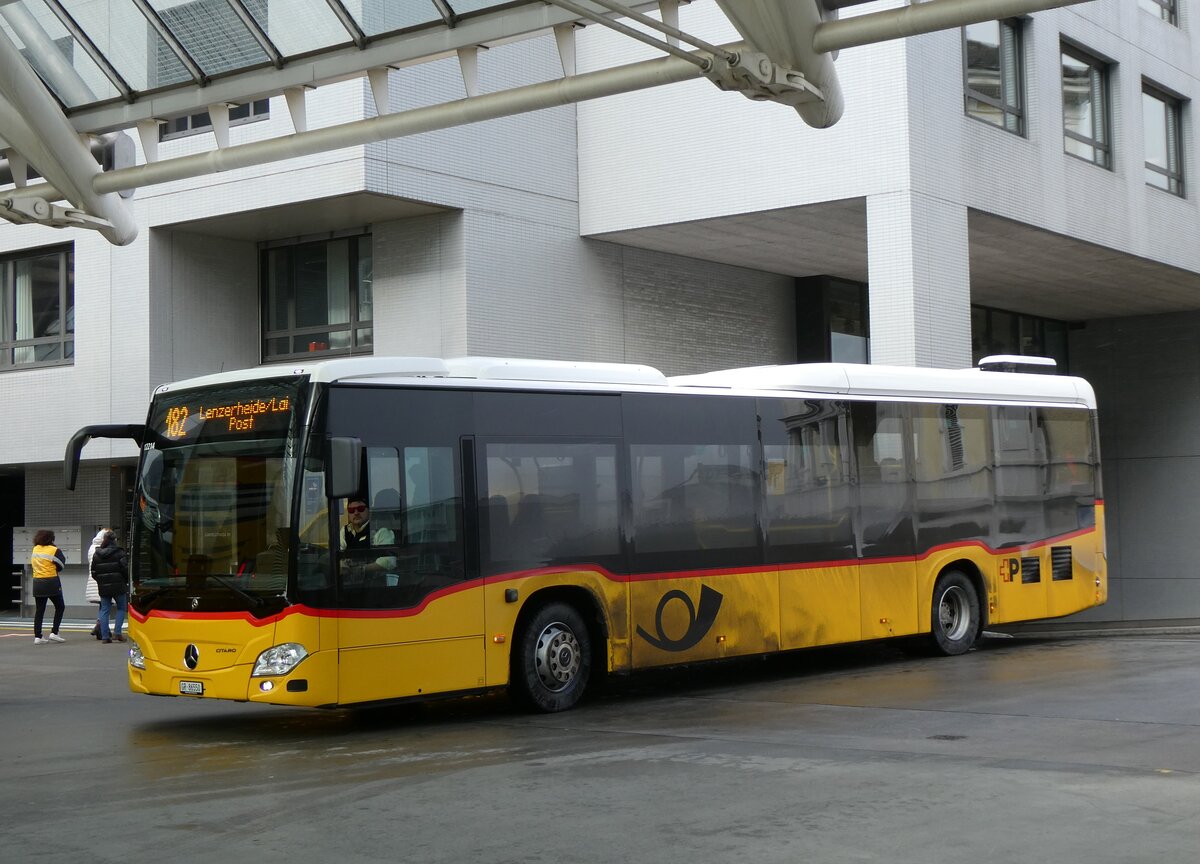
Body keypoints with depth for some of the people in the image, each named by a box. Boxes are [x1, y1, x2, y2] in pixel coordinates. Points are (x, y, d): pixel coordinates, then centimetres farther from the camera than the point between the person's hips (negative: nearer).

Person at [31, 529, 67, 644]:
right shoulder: (54, 550, -11)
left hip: (37, 583, 5)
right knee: (60, 607, 10)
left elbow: (33, 564, 11)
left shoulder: (35, 550, 5)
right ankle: (54, 633, 1)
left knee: (39, 610, 8)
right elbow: (61, 566, -8)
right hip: (51, 582, -5)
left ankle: (37, 636, 5)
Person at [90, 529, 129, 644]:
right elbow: (125, 569, -10)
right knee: (121, 608, 11)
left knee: (104, 610, 8)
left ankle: (105, 636, 4)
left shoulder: (97, 554, 4)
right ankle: (117, 632, -1)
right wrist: (126, 581, 8)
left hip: (103, 587, 3)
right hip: (118, 586, -3)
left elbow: (94, 573, 8)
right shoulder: (119, 553, -10)